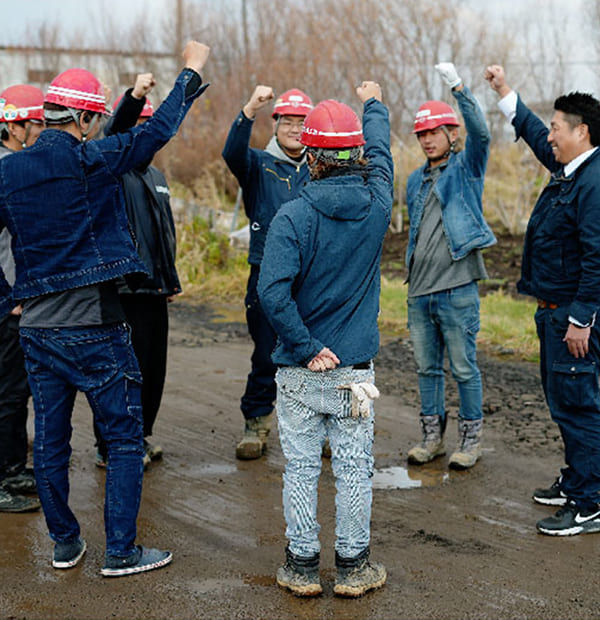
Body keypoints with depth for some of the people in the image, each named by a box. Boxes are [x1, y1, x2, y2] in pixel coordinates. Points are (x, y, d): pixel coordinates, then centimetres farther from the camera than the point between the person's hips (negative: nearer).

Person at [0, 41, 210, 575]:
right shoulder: (89, 161, -12)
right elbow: (157, 130, -6)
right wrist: (192, 73, 6)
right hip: (93, 327, -6)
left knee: (50, 441, 14)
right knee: (125, 439, 5)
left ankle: (65, 543, 26)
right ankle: (121, 552, 9)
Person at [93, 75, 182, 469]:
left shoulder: (156, 175, 20)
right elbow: (113, 134, -28)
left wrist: (172, 279, 26)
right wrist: (134, 97, -44)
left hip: (154, 289, 8)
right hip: (123, 290, -8)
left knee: (153, 370, 13)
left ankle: (140, 437, 27)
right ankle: (110, 448, 8)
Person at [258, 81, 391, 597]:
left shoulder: (293, 216, -13)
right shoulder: (376, 205, -5)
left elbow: (273, 290, -23)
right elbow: (380, 153, 17)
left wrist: (306, 348, -13)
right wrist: (374, 104, 35)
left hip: (300, 370, -1)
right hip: (355, 366, 2)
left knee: (301, 467, 9)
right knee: (354, 468, 10)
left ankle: (302, 565, 18)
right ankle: (353, 566, 20)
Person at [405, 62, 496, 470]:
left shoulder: (466, 167, -1)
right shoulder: (416, 181, 17)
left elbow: (481, 133, -21)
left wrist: (458, 87, -29)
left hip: (457, 290, -6)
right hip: (420, 293, 6)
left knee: (464, 368, 1)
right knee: (428, 368, 12)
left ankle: (471, 439, 13)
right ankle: (433, 436, 23)